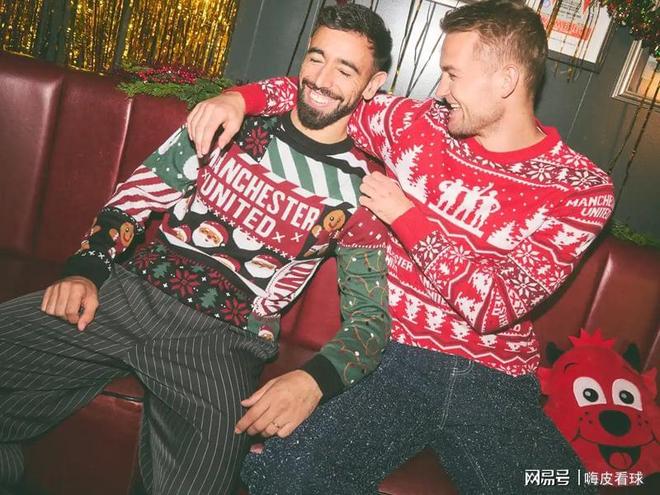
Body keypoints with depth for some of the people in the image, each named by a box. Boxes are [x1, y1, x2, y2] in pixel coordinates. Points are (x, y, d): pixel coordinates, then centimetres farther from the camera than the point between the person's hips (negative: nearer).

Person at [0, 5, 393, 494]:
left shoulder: (361, 190, 1)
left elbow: (369, 317, -1)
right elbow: (135, 196, 12)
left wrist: (314, 380, -20)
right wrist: (86, 269, -4)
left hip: (222, 342, -3)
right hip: (131, 294, 4)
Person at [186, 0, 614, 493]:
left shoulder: (581, 188, -4)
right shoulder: (420, 123, 5)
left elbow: (494, 306, -12)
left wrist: (405, 214, -9)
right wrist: (240, 97, -1)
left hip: (495, 379, 0)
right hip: (395, 354, 1)